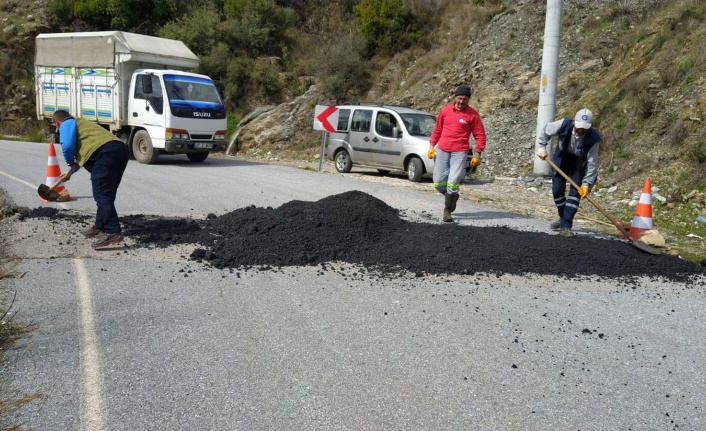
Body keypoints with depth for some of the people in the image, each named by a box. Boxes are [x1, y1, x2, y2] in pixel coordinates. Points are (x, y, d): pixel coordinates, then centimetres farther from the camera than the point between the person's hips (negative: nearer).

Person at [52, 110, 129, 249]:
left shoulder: (67, 124, 13)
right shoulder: (80, 123, 41)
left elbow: (67, 146, -5)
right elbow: (82, 150, 53)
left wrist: (71, 163, 16)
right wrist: (70, 172, 63)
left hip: (106, 153, -9)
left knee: (102, 196, -11)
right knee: (105, 195, 19)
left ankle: (113, 232, -19)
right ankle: (100, 227, 29)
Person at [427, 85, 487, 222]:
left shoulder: (472, 114, -2)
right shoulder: (445, 110, 7)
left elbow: (480, 135, 1)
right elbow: (437, 130, 16)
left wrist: (477, 154, -5)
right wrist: (432, 145, 10)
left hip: (460, 153, -3)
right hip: (441, 151, 3)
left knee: (453, 183, -12)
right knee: (438, 183, 4)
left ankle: (447, 211, 0)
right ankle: (452, 197, 33)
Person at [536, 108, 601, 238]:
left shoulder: (592, 138, -32)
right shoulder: (564, 125, -30)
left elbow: (592, 163, -28)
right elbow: (546, 130, -8)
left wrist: (586, 183, -31)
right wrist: (542, 147, -8)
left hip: (579, 165, -2)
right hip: (562, 160, 2)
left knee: (575, 193, -12)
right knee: (557, 191, 5)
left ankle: (565, 226, -9)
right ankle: (563, 218, 29)